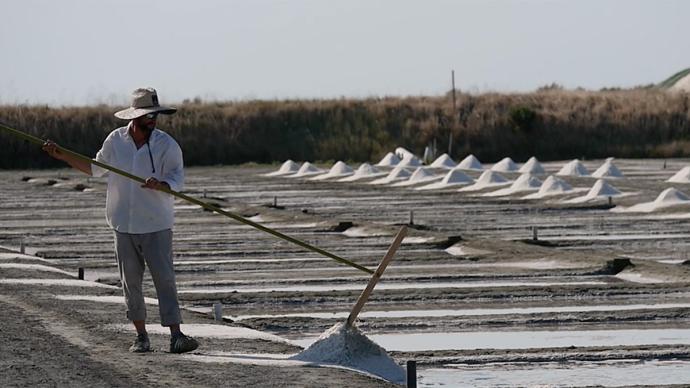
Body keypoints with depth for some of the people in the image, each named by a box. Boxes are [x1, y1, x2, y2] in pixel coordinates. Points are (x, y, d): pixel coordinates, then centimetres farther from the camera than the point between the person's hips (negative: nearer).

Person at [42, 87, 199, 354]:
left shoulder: (167, 145, -6)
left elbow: (177, 179, -13)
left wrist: (160, 185, -34)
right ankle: (141, 336, 13)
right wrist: (63, 156, 15)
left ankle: (176, 336, -12)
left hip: (156, 225, -3)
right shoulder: (115, 140, 3)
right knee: (130, 282, 5)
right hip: (124, 225, 3)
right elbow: (96, 168, 19)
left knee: (164, 279, -9)